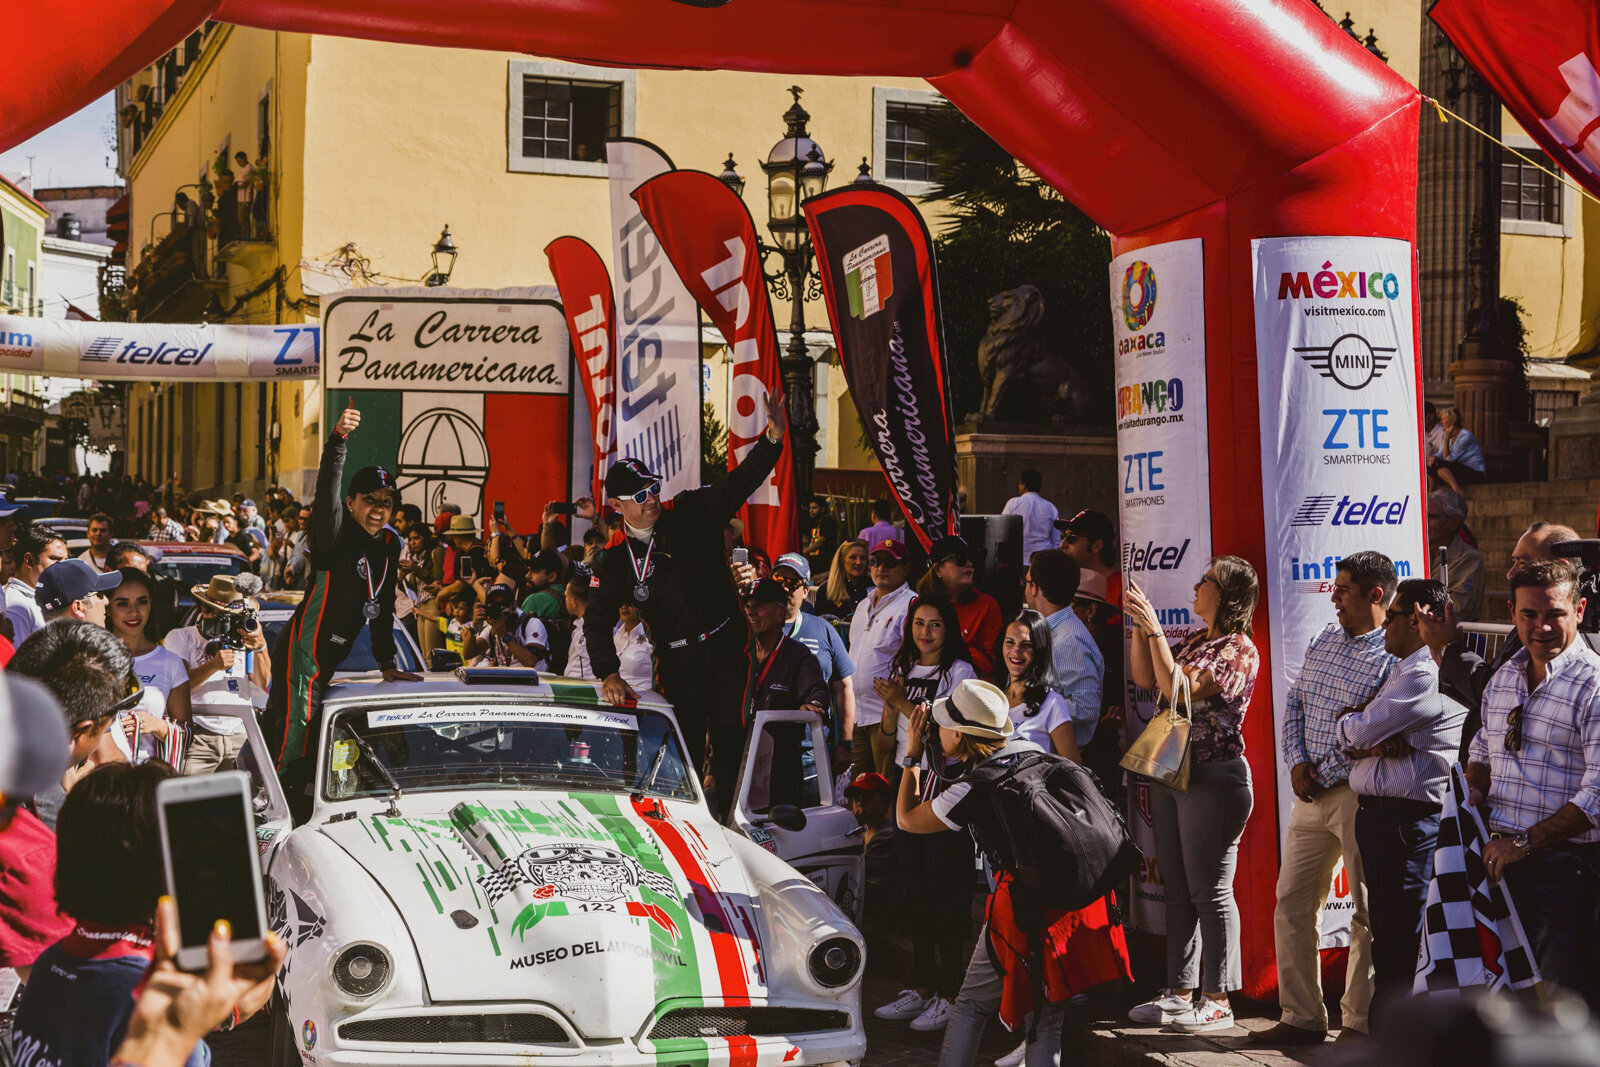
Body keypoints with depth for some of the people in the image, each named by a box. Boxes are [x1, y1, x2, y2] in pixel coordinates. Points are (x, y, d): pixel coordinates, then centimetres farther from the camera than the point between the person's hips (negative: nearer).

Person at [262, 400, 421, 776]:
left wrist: (386, 663, 16)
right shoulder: (336, 533, -14)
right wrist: (338, 440, -50)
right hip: (303, 648, -8)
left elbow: (382, 607, 16)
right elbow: (327, 492, -34)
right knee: (294, 732, -14)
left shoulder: (390, 545, 8)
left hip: (332, 654, 8)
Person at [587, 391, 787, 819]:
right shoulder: (615, 561, -2)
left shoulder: (691, 513, 0)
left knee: (729, 734, -10)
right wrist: (609, 674, -24)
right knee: (685, 745, 4)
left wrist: (773, 438, -20)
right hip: (678, 661, 0)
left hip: (728, 646, 0)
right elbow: (598, 622, -8)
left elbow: (740, 483, -3)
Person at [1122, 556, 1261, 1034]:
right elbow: (1145, 678, 15)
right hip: (1171, 774, 9)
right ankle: (1180, 993, 19)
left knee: (1211, 892, -3)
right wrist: (1139, 625, 6)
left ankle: (1217, 1001, 4)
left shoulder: (1239, 650, -11)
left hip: (1213, 778, -9)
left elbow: (1180, 691, -20)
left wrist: (1155, 630, -17)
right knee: (1178, 891, 12)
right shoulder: (1193, 642, 14)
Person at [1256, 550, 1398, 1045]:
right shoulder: (1324, 639, 12)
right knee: (1291, 903, 8)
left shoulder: (1394, 657, -11)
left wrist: (1325, 777, -15)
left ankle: (1361, 1023, 11)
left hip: (1359, 795, -7)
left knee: (1368, 913, 1)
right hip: (1310, 794, 8)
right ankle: (1302, 1018, 17)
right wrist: (1297, 762, 2)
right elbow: (1295, 702, 16)